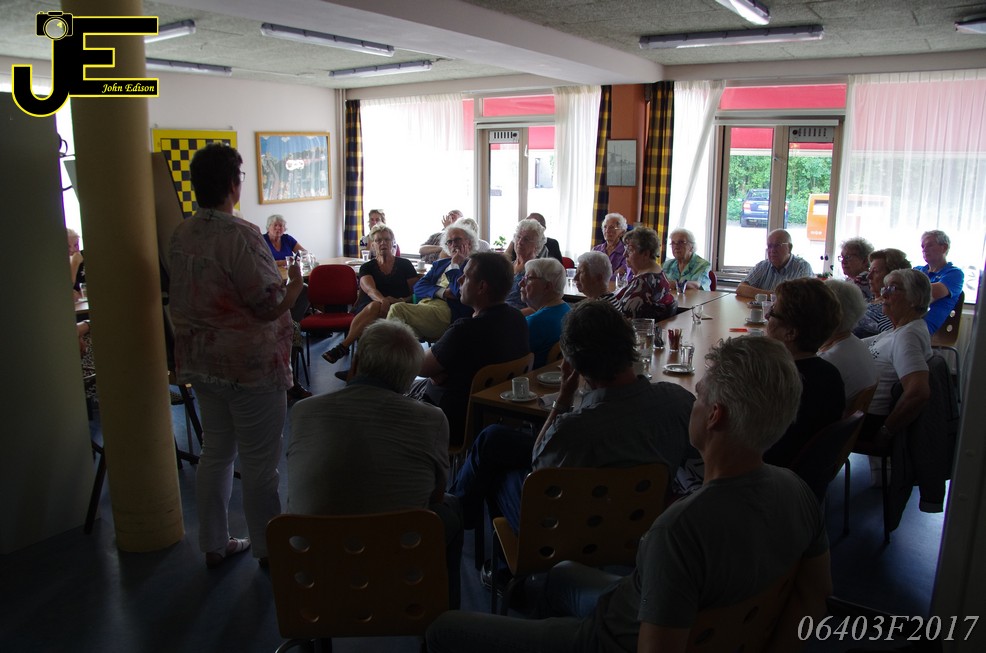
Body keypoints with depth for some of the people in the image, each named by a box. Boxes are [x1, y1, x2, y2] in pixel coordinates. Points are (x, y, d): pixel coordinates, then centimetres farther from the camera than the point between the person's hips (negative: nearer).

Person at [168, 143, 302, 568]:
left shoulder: (181, 236, 4)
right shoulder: (240, 235, -21)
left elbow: (185, 298, 14)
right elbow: (270, 306, -20)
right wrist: (294, 285, -2)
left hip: (200, 362, 8)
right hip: (251, 365, -8)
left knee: (215, 452, 18)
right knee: (259, 461, 5)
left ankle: (214, 544, 31)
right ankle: (269, 549, 20)